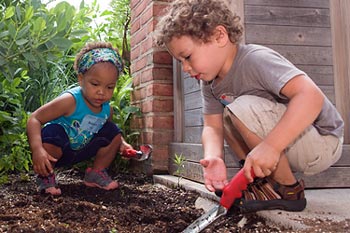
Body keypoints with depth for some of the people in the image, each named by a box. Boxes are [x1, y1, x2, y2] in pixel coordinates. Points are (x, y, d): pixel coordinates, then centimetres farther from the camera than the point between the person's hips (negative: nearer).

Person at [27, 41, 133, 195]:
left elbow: (105, 127, 13)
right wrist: (37, 149, -48)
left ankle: (96, 173, 15)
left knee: (114, 133, -5)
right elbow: (34, 119, -32)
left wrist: (121, 143, -7)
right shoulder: (70, 100, -31)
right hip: (58, 150, -6)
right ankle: (45, 176, -8)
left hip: (81, 151, 6)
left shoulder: (107, 109, -10)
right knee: (51, 133, -38)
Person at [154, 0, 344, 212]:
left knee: (244, 109, -27)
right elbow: (213, 127, -2)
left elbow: (311, 96, -37)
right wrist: (214, 158, -24)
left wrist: (270, 146, -44)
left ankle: (288, 190, -12)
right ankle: (262, 180, 4)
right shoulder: (210, 82, 2)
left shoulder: (255, 60, -26)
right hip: (288, 147, 9)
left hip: (323, 141, -9)